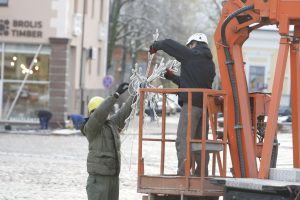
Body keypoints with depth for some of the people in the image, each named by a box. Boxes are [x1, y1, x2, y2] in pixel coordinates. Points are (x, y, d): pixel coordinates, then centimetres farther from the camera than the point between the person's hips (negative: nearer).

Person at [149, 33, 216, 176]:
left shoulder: (191, 55, -1)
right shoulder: (210, 63, 21)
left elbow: (168, 44, 1)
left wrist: (155, 46, 21)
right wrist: (172, 76, 34)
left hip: (191, 104, -8)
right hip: (205, 105, 8)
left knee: (183, 141, -9)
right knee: (200, 141, 12)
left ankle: (183, 173, -16)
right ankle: (202, 174, 13)